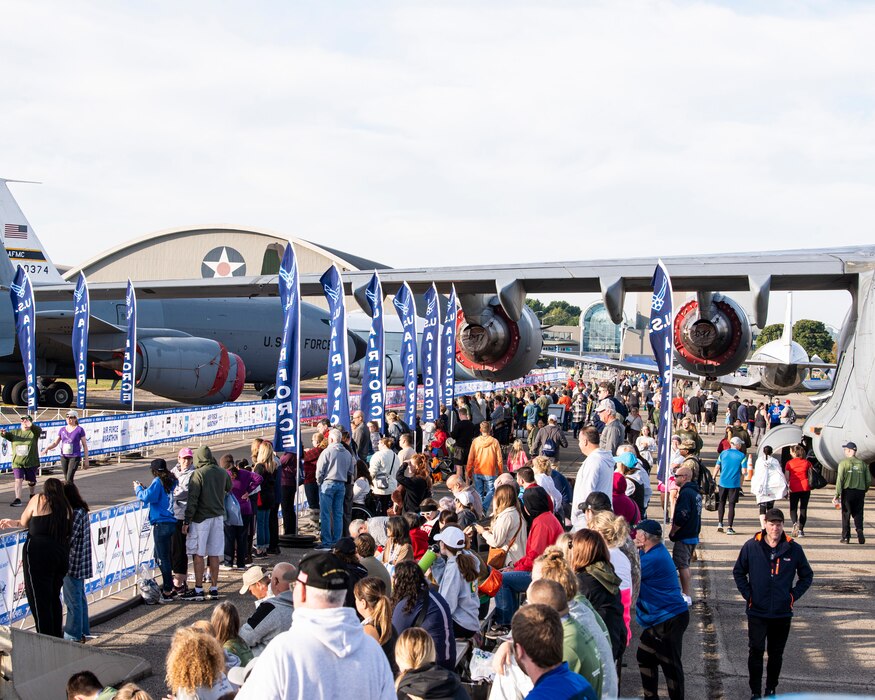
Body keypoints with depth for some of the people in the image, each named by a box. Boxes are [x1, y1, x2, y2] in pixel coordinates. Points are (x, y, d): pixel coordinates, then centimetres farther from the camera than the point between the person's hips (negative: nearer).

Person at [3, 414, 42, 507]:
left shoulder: (34, 432, -3)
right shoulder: (15, 432, 8)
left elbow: (39, 430, -23)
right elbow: (8, 435, -4)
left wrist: (31, 425, -44)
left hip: (31, 462, -1)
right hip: (17, 462, 1)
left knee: (31, 481, 14)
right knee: (18, 480, -14)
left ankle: (32, 496, 38)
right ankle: (17, 499, -16)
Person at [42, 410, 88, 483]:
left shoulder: (79, 430, -3)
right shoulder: (62, 429, 9)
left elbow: (85, 445, -1)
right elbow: (55, 443, 10)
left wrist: (86, 460, -2)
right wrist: (47, 448, -11)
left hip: (75, 457, -5)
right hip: (64, 457, 5)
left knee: (69, 479, -16)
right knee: (66, 479, 7)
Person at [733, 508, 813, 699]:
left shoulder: (793, 549, -4)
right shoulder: (751, 546, -5)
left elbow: (807, 576, 10)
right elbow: (738, 572, 8)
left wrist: (793, 595, 0)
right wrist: (747, 594, -1)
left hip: (783, 613, 1)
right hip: (757, 612, -1)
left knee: (776, 654, 12)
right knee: (756, 652, 3)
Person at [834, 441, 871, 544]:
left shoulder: (844, 463, -5)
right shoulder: (862, 463, 6)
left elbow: (840, 479, -11)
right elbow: (869, 480, 6)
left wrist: (837, 494, -8)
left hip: (847, 491, -3)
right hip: (860, 492, 3)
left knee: (846, 515, 6)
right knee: (858, 514, 10)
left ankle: (846, 537, 8)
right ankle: (860, 531, -13)